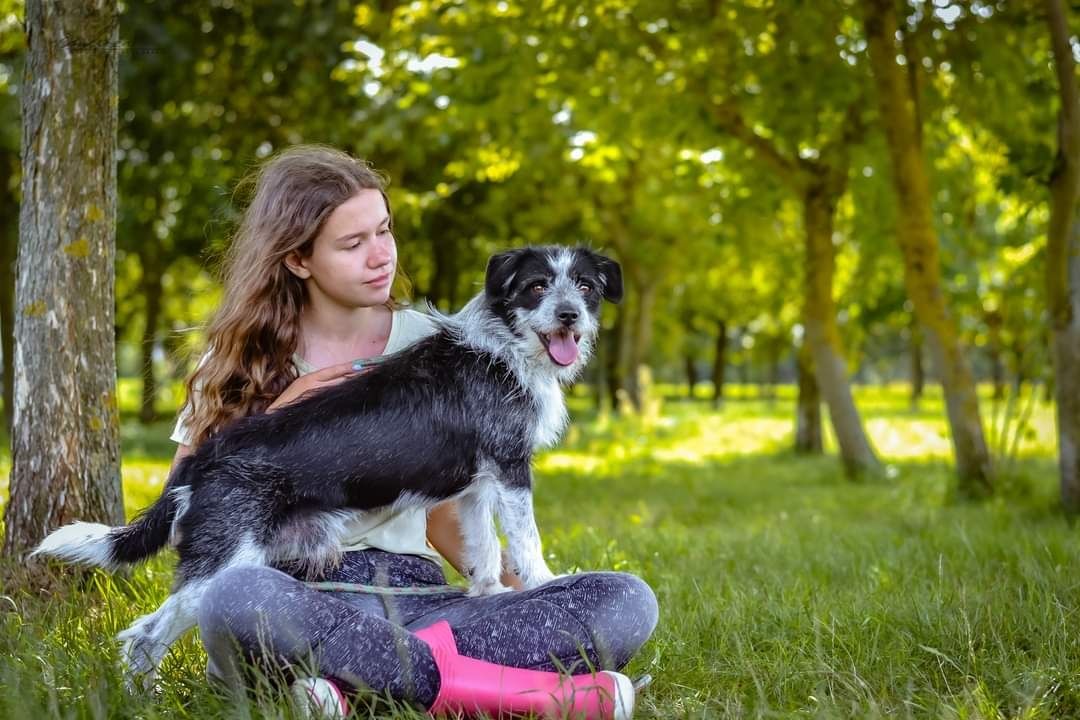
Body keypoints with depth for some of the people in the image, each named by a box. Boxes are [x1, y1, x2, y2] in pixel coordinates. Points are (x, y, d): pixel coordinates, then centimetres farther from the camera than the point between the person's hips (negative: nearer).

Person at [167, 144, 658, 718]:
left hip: (414, 591, 2)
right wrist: (275, 423, -7)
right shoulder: (245, 358, 7)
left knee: (628, 601, -21)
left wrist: (520, 588, -1)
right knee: (233, 599, -40)